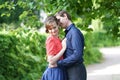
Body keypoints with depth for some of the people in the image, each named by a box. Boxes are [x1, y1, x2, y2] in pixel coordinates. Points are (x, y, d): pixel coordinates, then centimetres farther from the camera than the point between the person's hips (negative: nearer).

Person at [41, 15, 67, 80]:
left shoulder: (57, 39, 10)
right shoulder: (51, 39, -14)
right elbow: (51, 61, -20)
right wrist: (63, 48, -17)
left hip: (60, 71, 9)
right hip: (54, 71, -9)